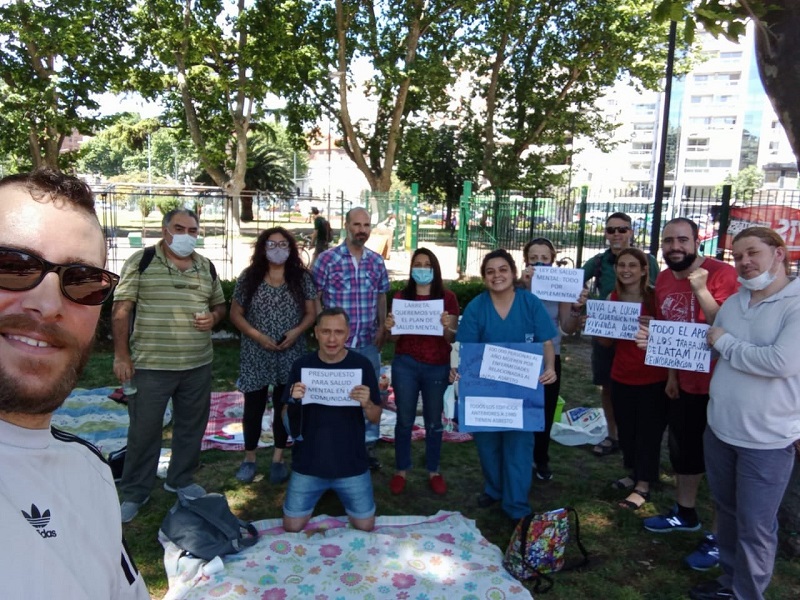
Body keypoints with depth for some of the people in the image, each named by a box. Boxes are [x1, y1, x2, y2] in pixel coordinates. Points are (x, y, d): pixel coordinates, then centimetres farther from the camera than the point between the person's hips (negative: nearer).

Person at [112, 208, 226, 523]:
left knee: (191, 427, 15)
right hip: (150, 365, -4)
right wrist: (121, 355, -10)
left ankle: (180, 481, 34)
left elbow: (220, 305, 18)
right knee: (144, 430, 6)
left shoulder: (206, 267, 9)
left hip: (197, 365, 4)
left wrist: (213, 317, -6)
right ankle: (134, 493, 23)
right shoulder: (141, 261, -4)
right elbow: (121, 310, -6)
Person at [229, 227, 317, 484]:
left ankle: (278, 459, 25)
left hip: (290, 355, 1)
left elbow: (311, 313, 3)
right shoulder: (249, 277, -2)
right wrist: (257, 335, -14)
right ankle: (249, 458, 26)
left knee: (284, 406, 10)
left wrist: (297, 331, -15)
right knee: (254, 406, 8)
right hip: (256, 354, 0)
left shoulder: (302, 277, 1)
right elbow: (236, 314, 0)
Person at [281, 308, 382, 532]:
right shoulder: (301, 365, -7)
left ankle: (340, 492, 35)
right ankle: (319, 492, 33)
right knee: (292, 527, 5)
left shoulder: (362, 364, -8)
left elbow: (375, 418, -2)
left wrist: (367, 404, -25)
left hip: (351, 463, 0)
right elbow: (286, 419, 0)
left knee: (365, 526, 7)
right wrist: (293, 400, -22)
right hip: (308, 463, 1)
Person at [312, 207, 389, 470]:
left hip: (369, 342, 4)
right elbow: (314, 298, -5)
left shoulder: (377, 261, 5)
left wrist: (382, 327, 3)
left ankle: (369, 444, 28)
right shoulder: (327, 259, -7)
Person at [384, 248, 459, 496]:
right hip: (405, 364, 1)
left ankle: (434, 471, 25)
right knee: (404, 419, 8)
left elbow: (452, 338, -3)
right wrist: (389, 327, -17)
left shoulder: (448, 297, -1)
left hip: (437, 366, 0)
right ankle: (401, 471, 23)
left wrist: (446, 327, -24)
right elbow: (395, 336, 4)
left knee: (433, 421, 11)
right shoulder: (401, 296, 3)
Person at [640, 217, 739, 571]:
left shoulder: (721, 273, -19)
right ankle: (685, 513, 42)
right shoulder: (663, 281, 3)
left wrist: (701, 291, -32)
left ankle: (718, 536, 22)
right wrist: (671, 374, 11)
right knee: (683, 450, 21)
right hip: (685, 383, 7)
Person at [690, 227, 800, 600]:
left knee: (755, 527, 8)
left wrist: (726, 343, -14)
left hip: (767, 441, -7)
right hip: (719, 429, 7)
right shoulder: (732, 303, 6)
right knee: (726, 512, 21)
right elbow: (711, 350, 17)